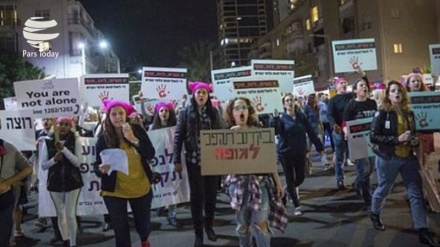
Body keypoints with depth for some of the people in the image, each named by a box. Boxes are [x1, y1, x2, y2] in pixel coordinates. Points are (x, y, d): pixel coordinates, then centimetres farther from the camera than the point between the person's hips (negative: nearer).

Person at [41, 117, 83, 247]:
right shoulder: (48, 142, 0)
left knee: (71, 215, -5)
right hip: (55, 182, 2)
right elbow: (43, 166, 2)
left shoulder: (75, 141, -4)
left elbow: (77, 162, -13)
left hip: (72, 182, -2)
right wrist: (54, 159, -17)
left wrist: (63, 149, -22)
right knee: (60, 214, 11)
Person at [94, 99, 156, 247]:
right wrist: (101, 169, -27)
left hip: (141, 187, 2)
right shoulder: (103, 139, -8)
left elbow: (150, 154, -14)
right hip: (114, 191, -1)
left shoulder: (137, 130, -6)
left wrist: (134, 140, -27)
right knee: (121, 230, 1)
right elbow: (97, 166, -4)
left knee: (143, 223, 18)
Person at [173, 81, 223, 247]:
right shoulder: (185, 113, -3)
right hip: (194, 161, -2)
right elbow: (178, 137, -3)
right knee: (197, 196, 3)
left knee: (211, 194, 10)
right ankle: (198, 233, 14)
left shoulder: (213, 112, 5)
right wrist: (177, 160, -7)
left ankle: (209, 226, 29)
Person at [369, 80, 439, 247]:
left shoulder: (409, 113, 6)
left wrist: (414, 141, -2)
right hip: (388, 159, -5)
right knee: (383, 190, 14)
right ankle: (374, 214, 41)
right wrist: (397, 139, -24)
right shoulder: (382, 113, -11)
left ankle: (423, 231, 4)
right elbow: (373, 137, -17)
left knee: (416, 193, 1)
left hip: (408, 158, 5)